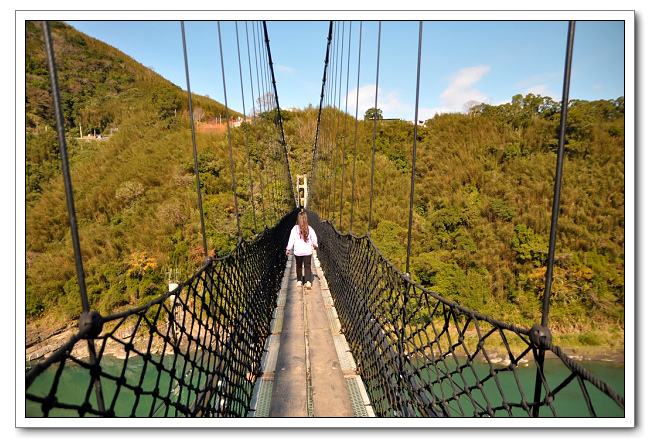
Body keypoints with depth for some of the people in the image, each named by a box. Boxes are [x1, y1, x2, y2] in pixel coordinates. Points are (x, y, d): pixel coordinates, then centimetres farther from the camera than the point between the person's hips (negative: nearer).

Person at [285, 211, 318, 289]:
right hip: (307, 251, 0)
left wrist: (288, 250, 4)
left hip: (298, 251, 0)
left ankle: (299, 281, 26)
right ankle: (308, 281, -6)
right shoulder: (309, 228, -4)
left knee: (299, 266, 16)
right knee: (308, 266, 6)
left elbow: (291, 240, -6)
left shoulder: (295, 228, -7)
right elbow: (314, 239, 6)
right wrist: (315, 246, 25)